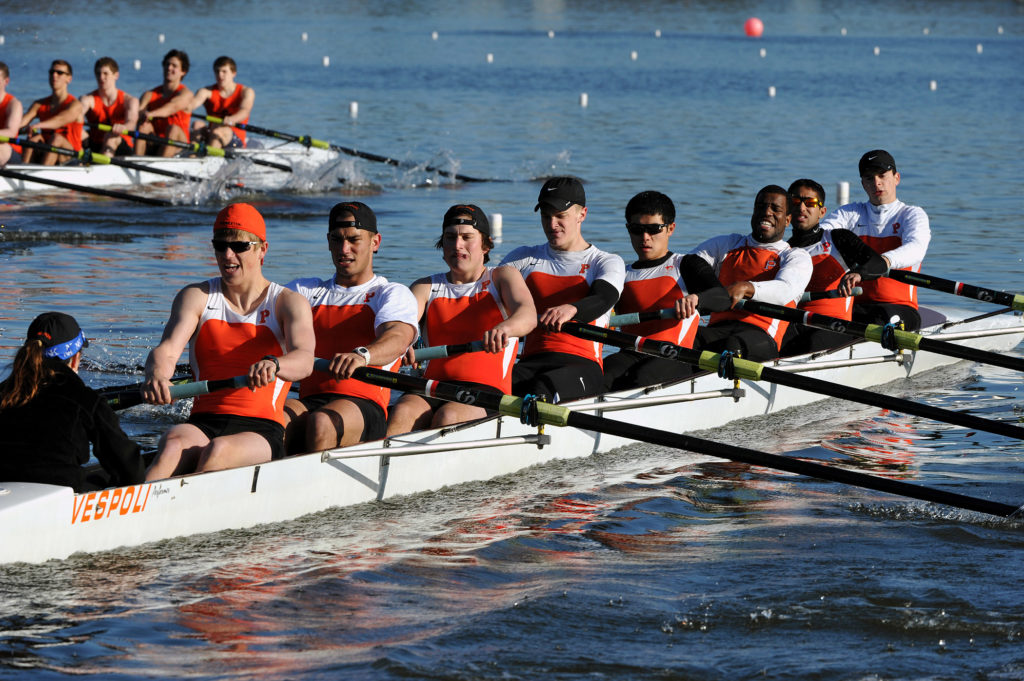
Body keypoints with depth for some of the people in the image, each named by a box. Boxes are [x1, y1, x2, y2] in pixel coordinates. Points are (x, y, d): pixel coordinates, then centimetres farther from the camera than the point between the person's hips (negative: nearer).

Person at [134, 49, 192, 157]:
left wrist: (152, 114, -44)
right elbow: (139, 109, -10)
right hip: (153, 147, 3)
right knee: (144, 125, -22)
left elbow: (173, 107, -24)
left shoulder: (185, 93, -2)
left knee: (173, 128, -31)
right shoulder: (150, 95, 10)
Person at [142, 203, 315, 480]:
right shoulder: (196, 297, 13)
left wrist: (273, 364, -40)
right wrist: (156, 374, -32)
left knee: (218, 450, -36)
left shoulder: (289, 303, 6)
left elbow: (304, 360, -14)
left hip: (262, 429, -1)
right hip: (203, 423, 1)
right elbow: (167, 349, -5)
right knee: (173, 444, -34)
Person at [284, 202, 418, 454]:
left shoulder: (393, 294, 10)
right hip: (309, 402, 3)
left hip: (365, 406, -3)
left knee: (321, 424, -37)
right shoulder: (305, 290, 25)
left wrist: (361, 355, -37)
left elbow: (397, 339, -13)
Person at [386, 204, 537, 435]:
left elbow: (528, 315, -11)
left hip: (487, 390, -2)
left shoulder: (502, 278, 11)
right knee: (402, 413, -31)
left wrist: (503, 328, -38)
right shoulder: (426, 287, 18)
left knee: (448, 417, -35)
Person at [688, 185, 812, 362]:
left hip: (761, 335, -3)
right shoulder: (726, 244, 29)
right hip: (717, 330, 3)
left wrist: (745, 288, -28)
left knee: (734, 346, -41)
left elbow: (785, 290, -7)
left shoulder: (797, 257, 17)